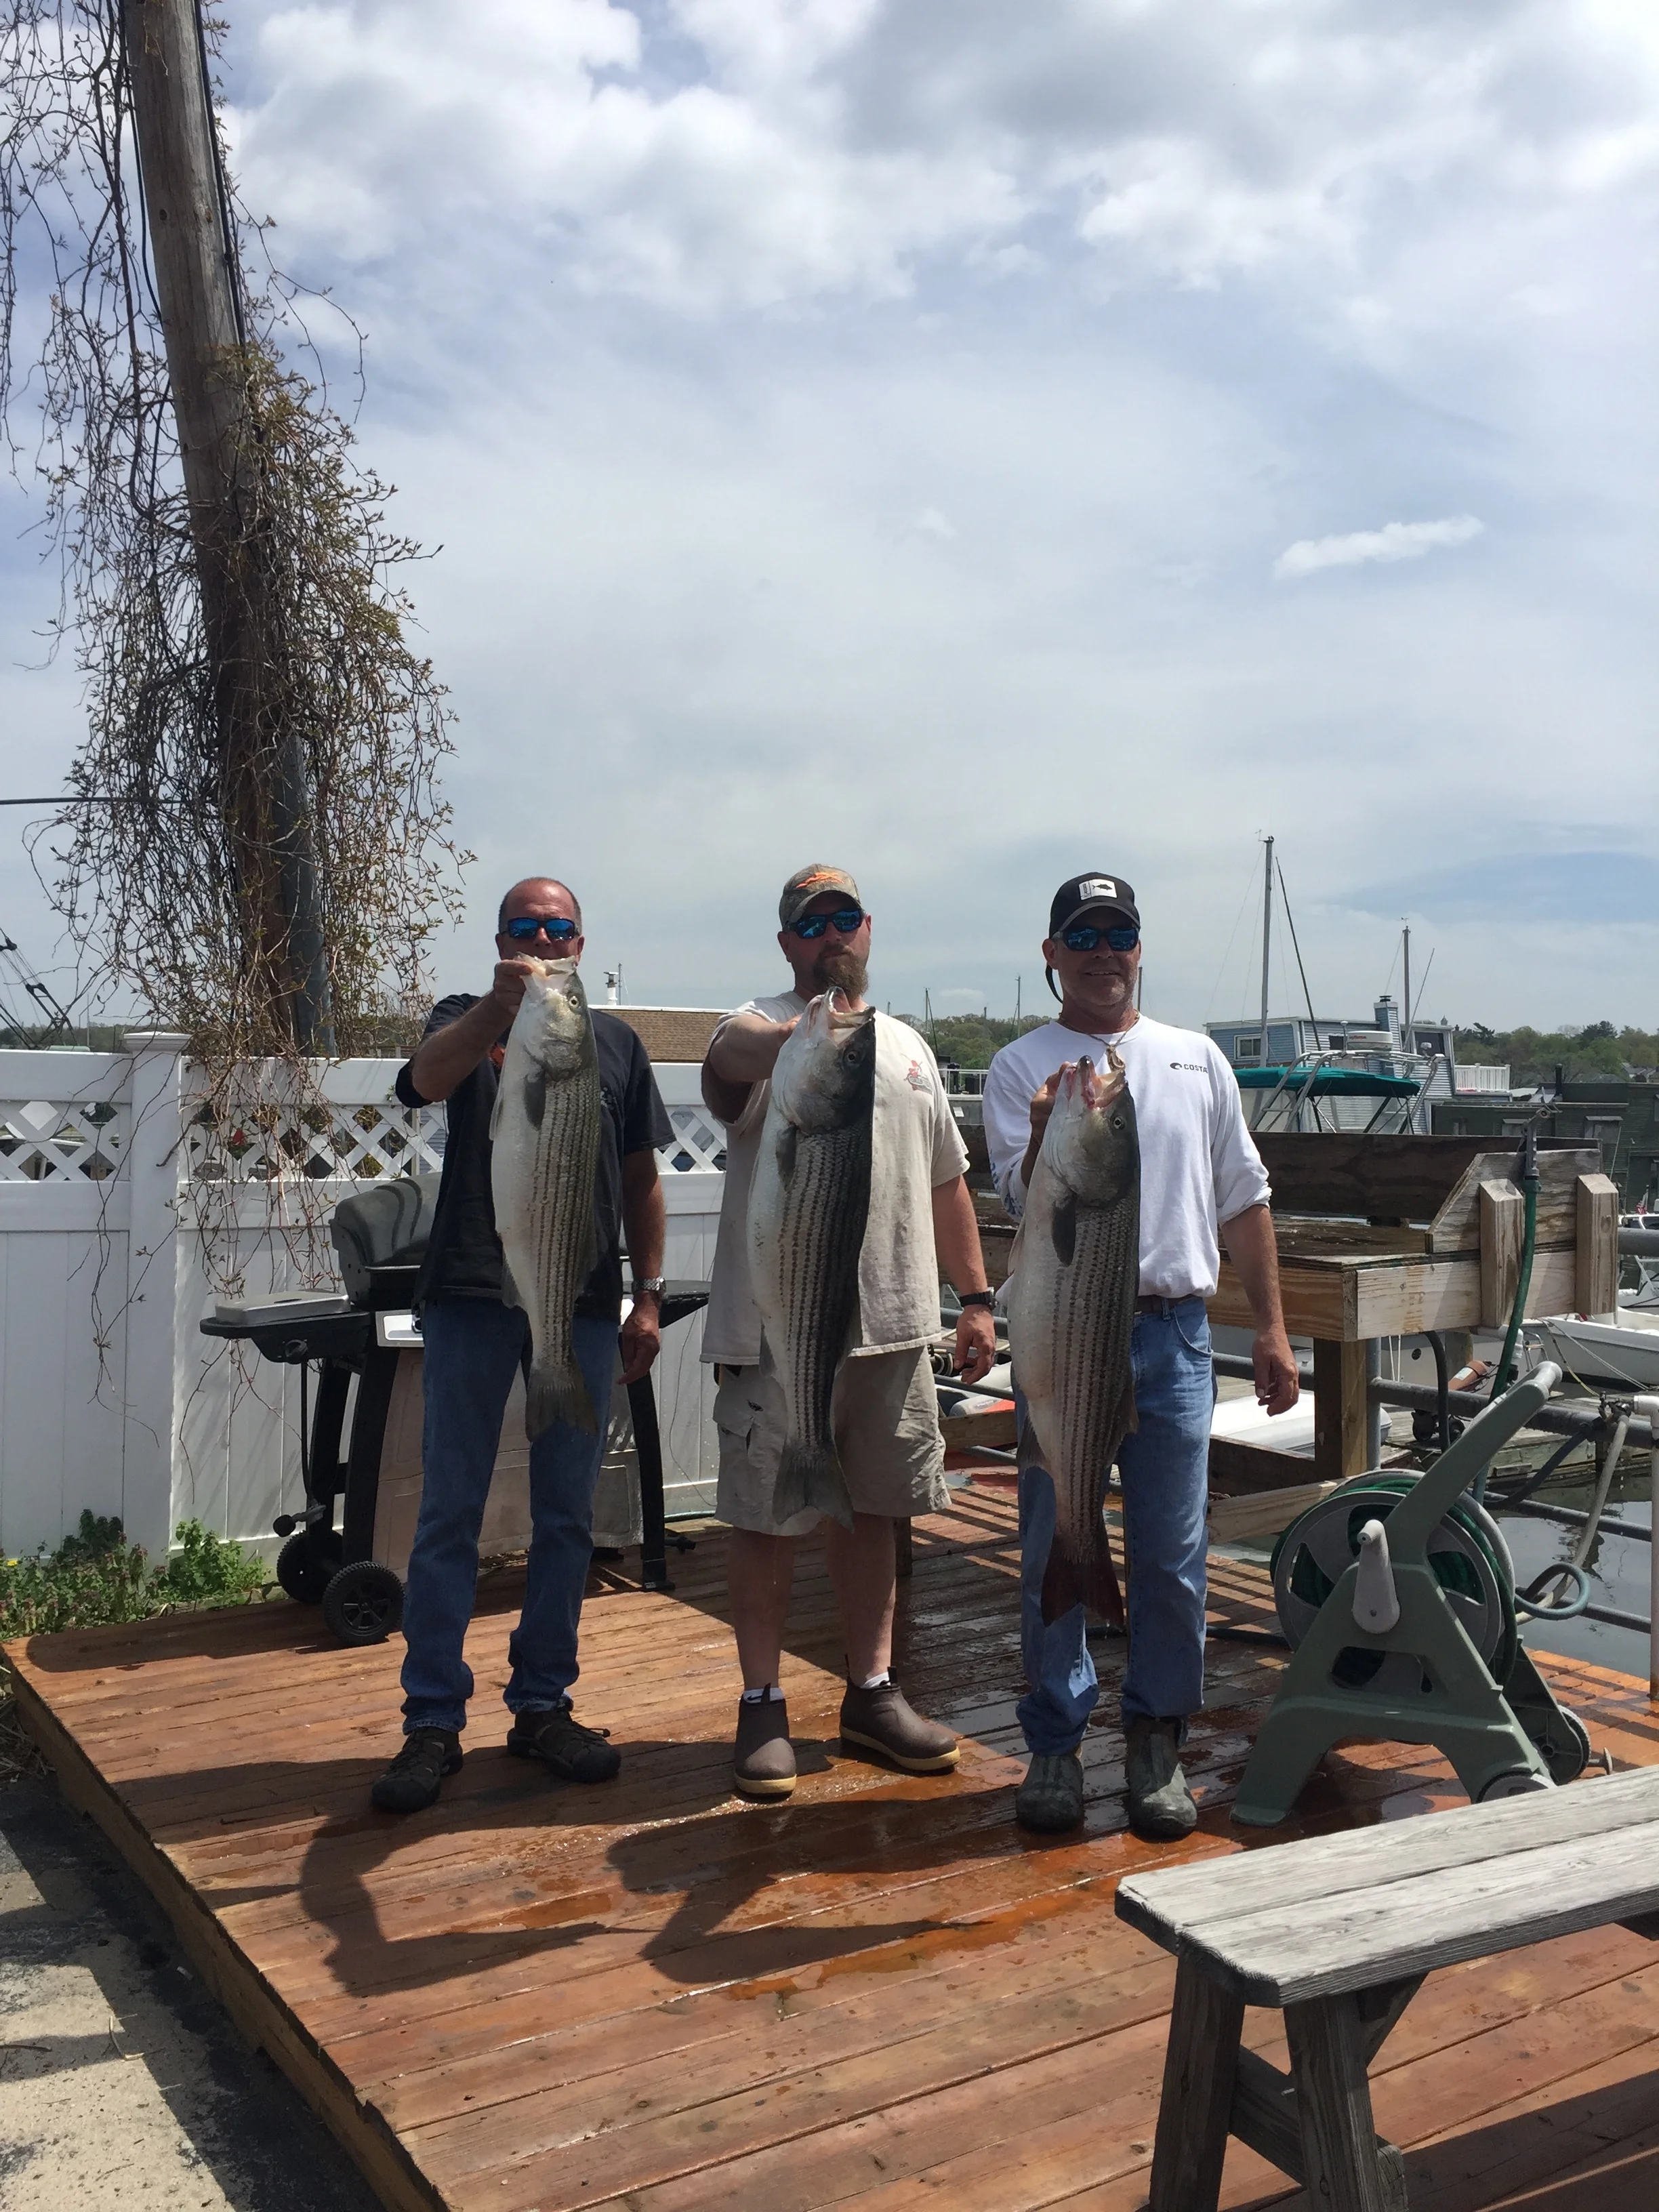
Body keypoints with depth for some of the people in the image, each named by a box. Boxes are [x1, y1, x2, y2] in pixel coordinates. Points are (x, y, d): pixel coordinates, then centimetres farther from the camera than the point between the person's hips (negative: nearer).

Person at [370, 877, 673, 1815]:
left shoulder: (616, 1042, 12)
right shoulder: (468, 1022, 5)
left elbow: (641, 1180, 14)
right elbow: (429, 1077, -19)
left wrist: (649, 1297, 8)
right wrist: (501, 1008, -37)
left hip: (584, 1305, 3)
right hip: (473, 1296, -2)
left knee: (568, 1517, 9)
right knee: (450, 1514, 1)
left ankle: (543, 1706, 21)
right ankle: (434, 1722, 9)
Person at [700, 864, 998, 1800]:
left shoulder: (910, 1048, 15)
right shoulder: (761, 1029, -4)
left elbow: (947, 1182, 18)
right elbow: (738, 1050, -31)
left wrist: (976, 1298, 13)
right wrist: (797, 1036, -54)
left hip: (895, 1326, 6)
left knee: (874, 1510, 14)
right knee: (768, 1519, 3)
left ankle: (873, 1692, 28)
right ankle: (764, 1706, 16)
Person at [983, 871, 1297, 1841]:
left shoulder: (1198, 1060, 13)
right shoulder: (1021, 1068, 4)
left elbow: (1244, 1201, 14)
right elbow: (1029, 1202, -8)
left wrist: (1274, 1328, 10)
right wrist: (1047, 1135, -29)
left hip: (1175, 1334, 2)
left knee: (1172, 1559, 6)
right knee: (1055, 1554, 5)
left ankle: (1159, 1741, 21)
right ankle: (1056, 1743, 19)